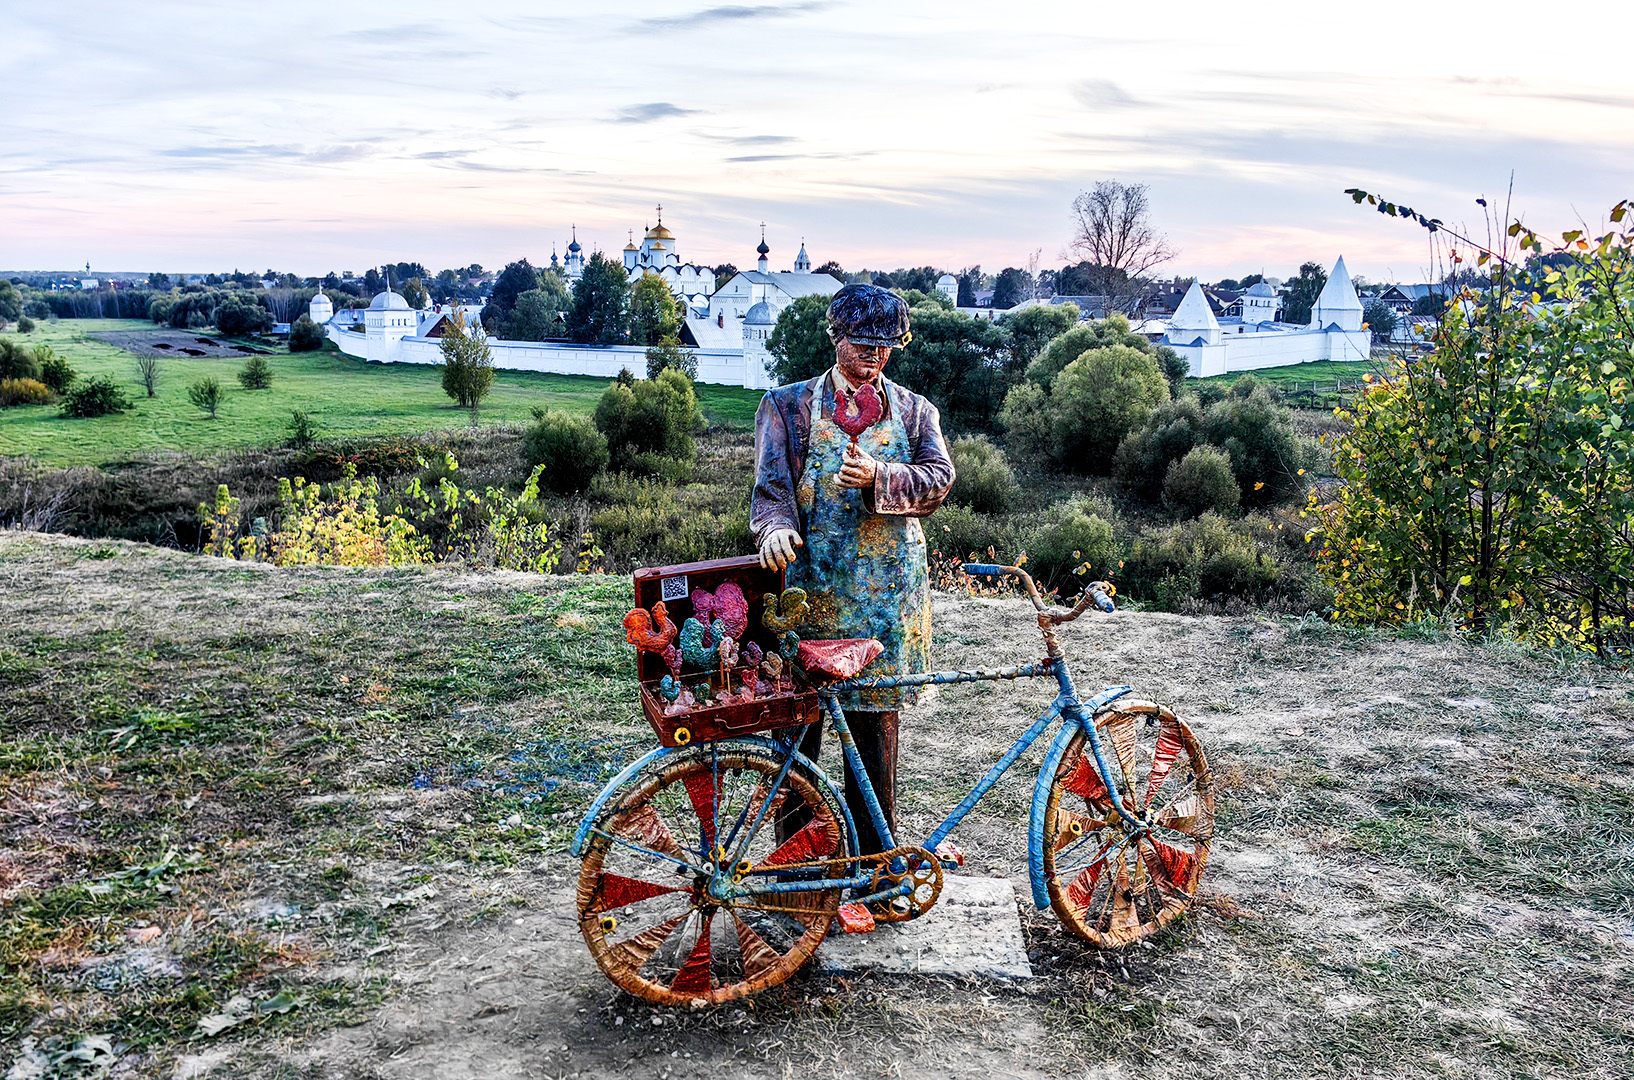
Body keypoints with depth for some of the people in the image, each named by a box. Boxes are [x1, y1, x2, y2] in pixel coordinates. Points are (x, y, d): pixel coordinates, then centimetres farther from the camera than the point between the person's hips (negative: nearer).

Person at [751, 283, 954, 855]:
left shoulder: (914, 410, 13)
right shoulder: (788, 404, 9)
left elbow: (939, 479, -1)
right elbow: (772, 481, -2)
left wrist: (878, 477, -18)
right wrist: (775, 527, -23)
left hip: (886, 588, 1)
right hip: (810, 583, -1)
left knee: (876, 720, 7)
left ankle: (872, 856, 19)